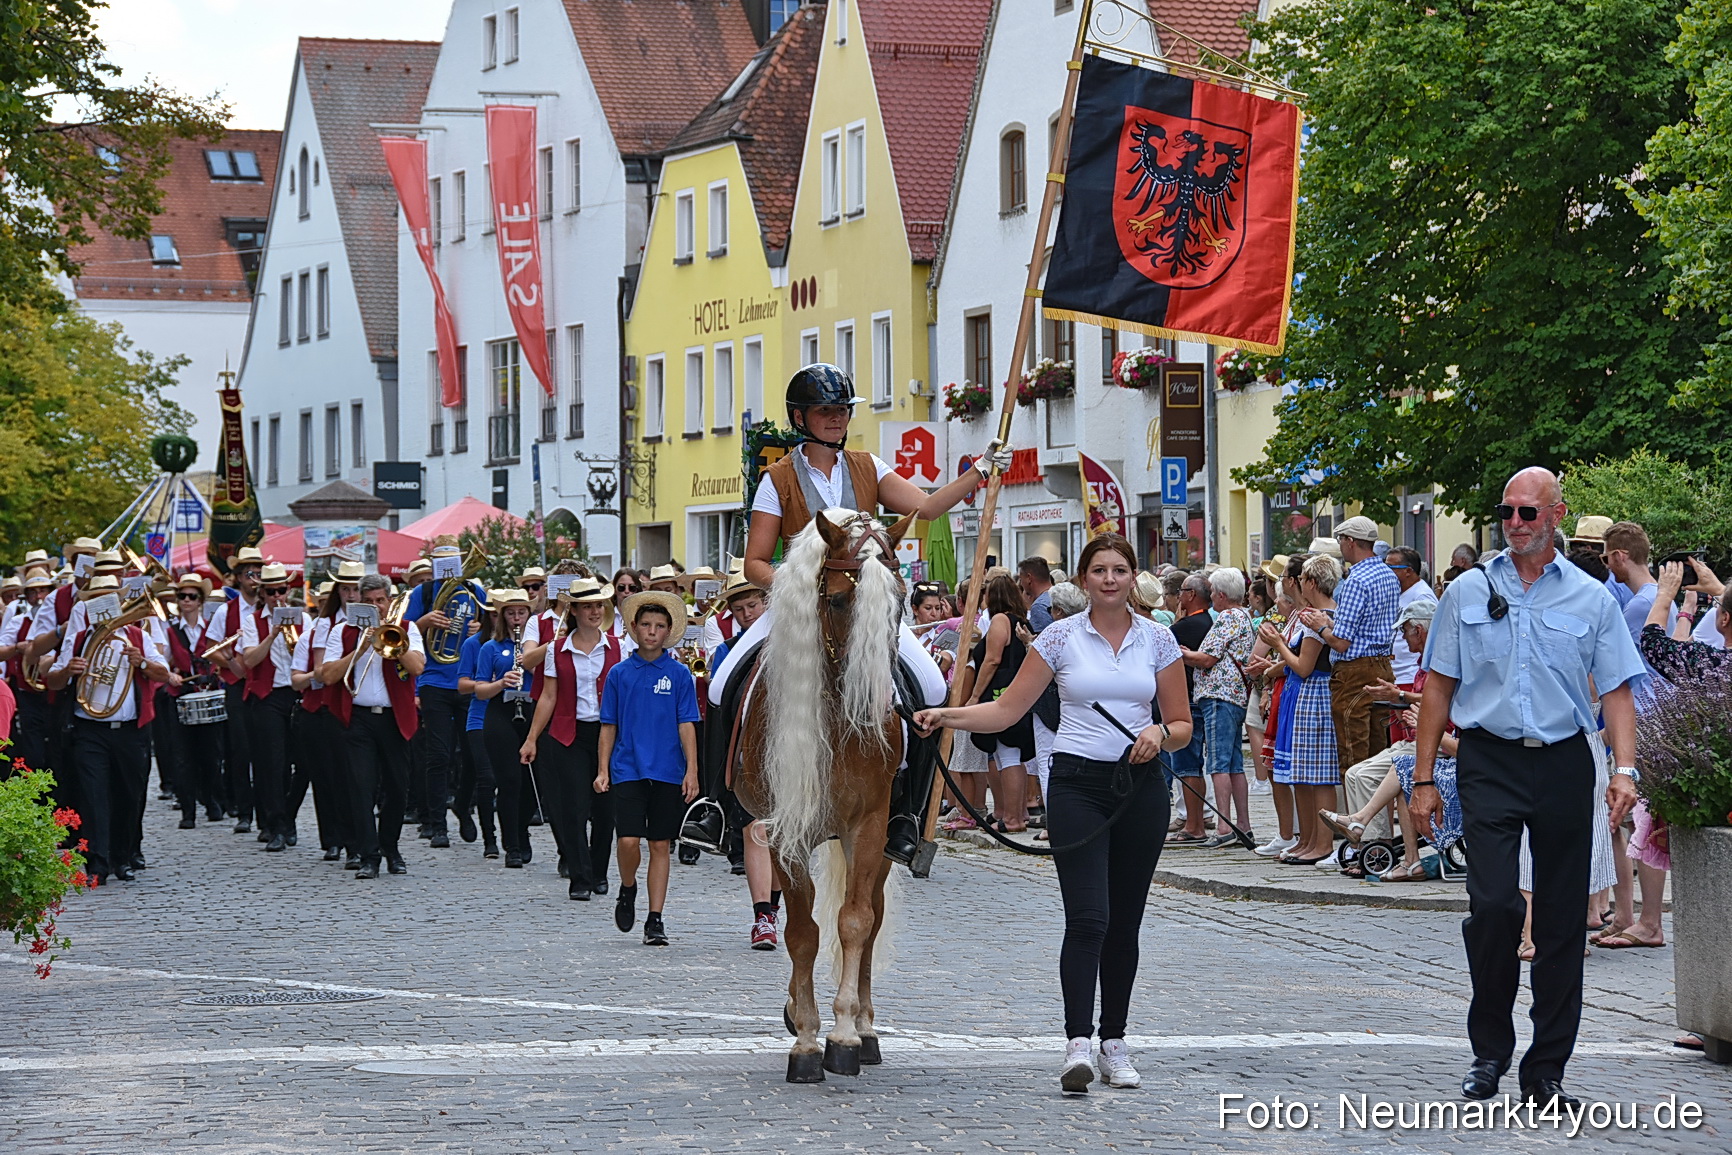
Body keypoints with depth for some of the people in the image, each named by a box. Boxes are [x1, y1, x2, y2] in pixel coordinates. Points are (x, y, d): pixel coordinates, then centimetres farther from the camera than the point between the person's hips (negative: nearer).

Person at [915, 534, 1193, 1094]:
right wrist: (946, 715, -11)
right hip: (1077, 783, -2)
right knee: (1088, 917, -15)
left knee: (1124, 921, 7)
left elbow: (1183, 725, 10)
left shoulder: (1158, 639, 6)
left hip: (1140, 785, 2)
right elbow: (1006, 710, 2)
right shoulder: (1061, 637, 2)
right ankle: (1078, 1045, -21)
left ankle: (1114, 1042, 16)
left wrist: (1160, 734, -12)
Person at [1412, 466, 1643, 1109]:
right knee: (1494, 902, -16)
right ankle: (1489, 1048, 1)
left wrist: (1624, 770, -10)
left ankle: (1546, 1070, 11)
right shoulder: (1469, 594, 7)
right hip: (1489, 762, -1)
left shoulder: (1591, 599, 7)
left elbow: (1616, 692, 5)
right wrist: (1423, 779, 6)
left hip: (1563, 765, 1)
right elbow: (1439, 689, 10)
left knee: (1561, 920, 3)